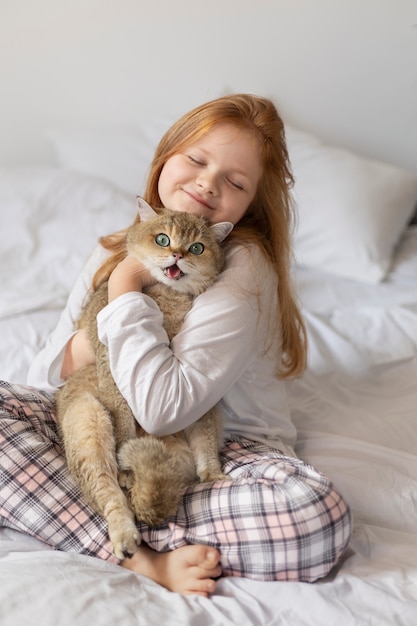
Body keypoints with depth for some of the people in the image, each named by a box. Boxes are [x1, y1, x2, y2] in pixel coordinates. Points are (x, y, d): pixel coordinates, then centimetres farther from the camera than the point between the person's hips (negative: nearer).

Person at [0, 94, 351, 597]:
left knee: (318, 514, -34)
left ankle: (111, 528, -23)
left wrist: (126, 290, -18)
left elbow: (164, 409, -26)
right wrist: (78, 351, -15)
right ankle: (143, 561, -24)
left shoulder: (244, 271, -14)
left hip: (221, 448, -4)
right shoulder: (117, 250, 5)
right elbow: (43, 378, 8)